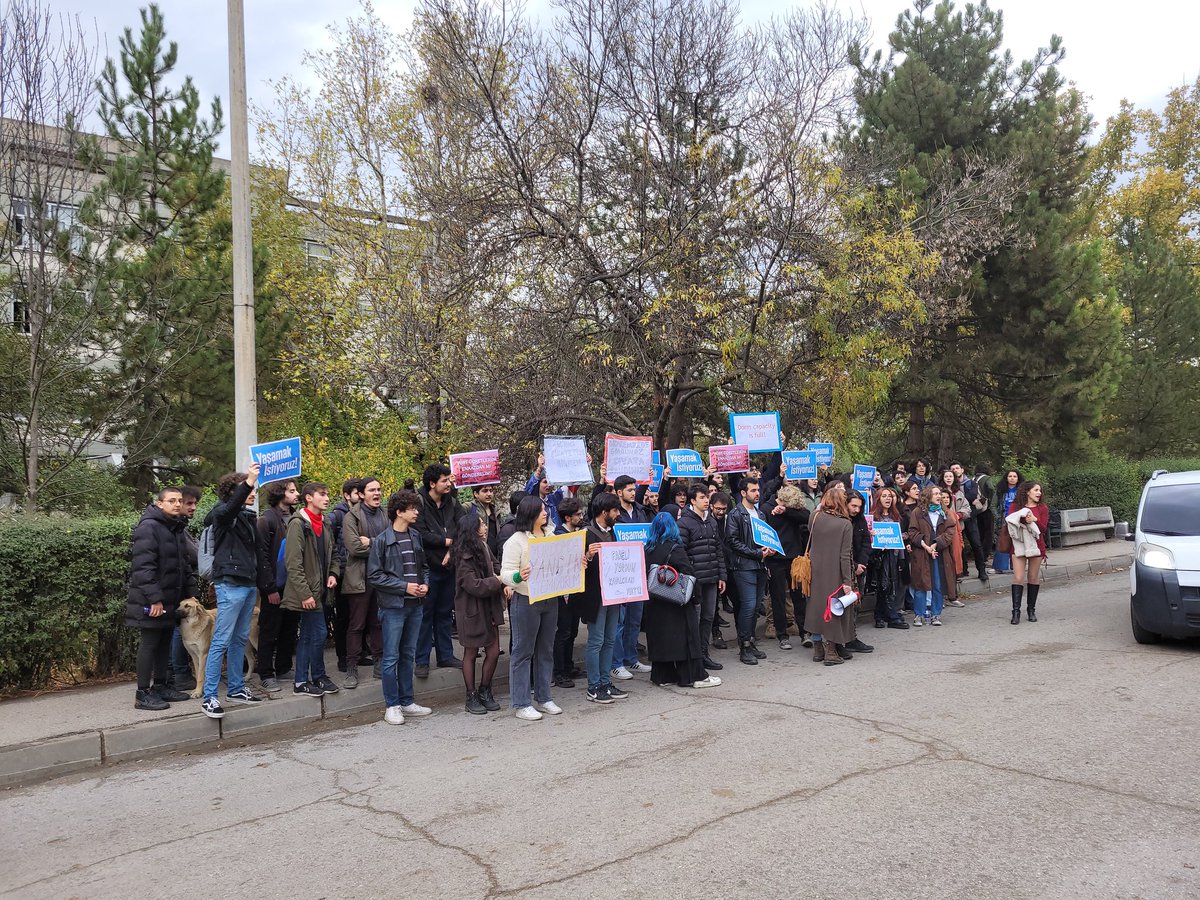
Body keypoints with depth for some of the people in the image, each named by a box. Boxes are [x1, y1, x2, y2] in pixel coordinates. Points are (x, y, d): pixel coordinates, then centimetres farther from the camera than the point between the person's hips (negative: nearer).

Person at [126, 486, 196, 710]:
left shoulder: (177, 529, 15)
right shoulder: (148, 527, -14)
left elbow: (184, 564, 21)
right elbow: (144, 566, -21)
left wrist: (190, 593, 14)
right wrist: (155, 598, -24)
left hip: (171, 599, 9)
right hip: (151, 601, -9)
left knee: (164, 643, 14)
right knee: (149, 644, -3)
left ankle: (160, 685, 25)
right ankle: (143, 694, 4)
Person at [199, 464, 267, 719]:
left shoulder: (249, 516, 14)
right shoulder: (223, 514, -6)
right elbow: (228, 509, -33)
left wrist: (260, 582, 17)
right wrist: (248, 482, -44)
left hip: (249, 584, 8)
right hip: (230, 584, -8)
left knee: (240, 639, 14)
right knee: (221, 641, -7)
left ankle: (236, 688, 23)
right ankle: (208, 697, -4)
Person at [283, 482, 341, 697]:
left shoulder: (325, 524, 11)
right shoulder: (298, 524, -14)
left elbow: (333, 552, 22)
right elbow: (293, 563, -18)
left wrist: (333, 573, 3)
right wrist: (305, 593, -20)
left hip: (320, 589, 8)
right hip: (308, 592, -8)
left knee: (307, 635, 12)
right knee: (319, 633, -6)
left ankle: (301, 682, 20)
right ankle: (318, 678, 10)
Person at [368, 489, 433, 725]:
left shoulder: (416, 537, 8)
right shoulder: (382, 540, -9)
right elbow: (374, 575, -11)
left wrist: (424, 584, 0)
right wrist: (404, 586, -15)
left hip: (415, 605, 6)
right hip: (393, 606, -6)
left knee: (408, 656, 14)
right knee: (391, 658, 1)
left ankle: (407, 702, 23)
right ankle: (392, 705, 11)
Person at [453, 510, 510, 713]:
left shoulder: (484, 550, 6)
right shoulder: (464, 557, -19)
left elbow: (494, 572, 14)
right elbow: (475, 585, -23)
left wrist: (504, 585, -4)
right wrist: (498, 581, -15)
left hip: (489, 608, 7)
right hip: (471, 610, -7)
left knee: (493, 651, 8)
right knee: (471, 654, 7)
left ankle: (485, 692, 26)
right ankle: (471, 697, 19)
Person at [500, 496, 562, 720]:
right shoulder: (516, 540, -9)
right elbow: (505, 574, -13)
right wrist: (518, 576, -34)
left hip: (550, 601, 7)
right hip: (526, 602, -7)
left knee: (545, 651, 13)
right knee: (523, 652, 1)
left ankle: (543, 698, 24)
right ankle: (521, 704, 7)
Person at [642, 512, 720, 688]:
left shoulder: (648, 550, 4)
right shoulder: (675, 549, -15)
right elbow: (689, 575, -15)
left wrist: (650, 594, 15)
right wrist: (696, 597, -6)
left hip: (655, 603, 6)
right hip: (677, 602, -6)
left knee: (660, 637, 12)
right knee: (685, 638, 1)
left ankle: (662, 675, 17)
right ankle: (695, 676, 5)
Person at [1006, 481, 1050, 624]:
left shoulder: (1042, 508, 5)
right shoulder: (1016, 506, 4)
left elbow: (1043, 529, -4)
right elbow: (1008, 524, -6)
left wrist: (1034, 520, -22)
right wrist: (1021, 519, -21)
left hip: (1035, 546, 1)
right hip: (1019, 546, -1)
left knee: (1034, 578, 7)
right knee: (1018, 578, -7)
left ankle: (1031, 610, 19)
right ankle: (1016, 611, -6)